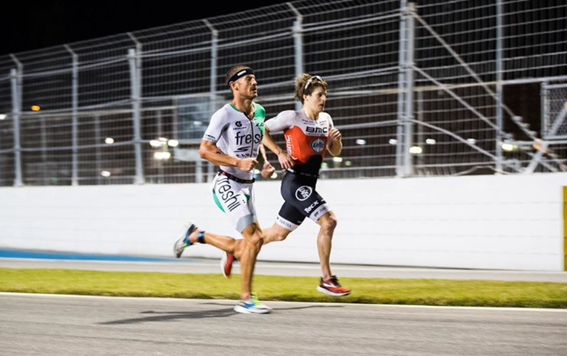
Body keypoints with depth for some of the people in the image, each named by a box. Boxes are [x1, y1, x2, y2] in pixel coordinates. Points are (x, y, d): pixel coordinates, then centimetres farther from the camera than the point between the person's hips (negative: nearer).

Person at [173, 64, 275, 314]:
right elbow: (204, 150, -15)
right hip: (227, 185, -8)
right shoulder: (224, 115, -13)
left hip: (247, 186, 8)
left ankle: (195, 236, 30)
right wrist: (238, 162, -24)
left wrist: (265, 165, 8)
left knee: (243, 247, 8)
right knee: (254, 238, -17)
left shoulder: (259, 112, 9)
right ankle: (246, 299, -7)